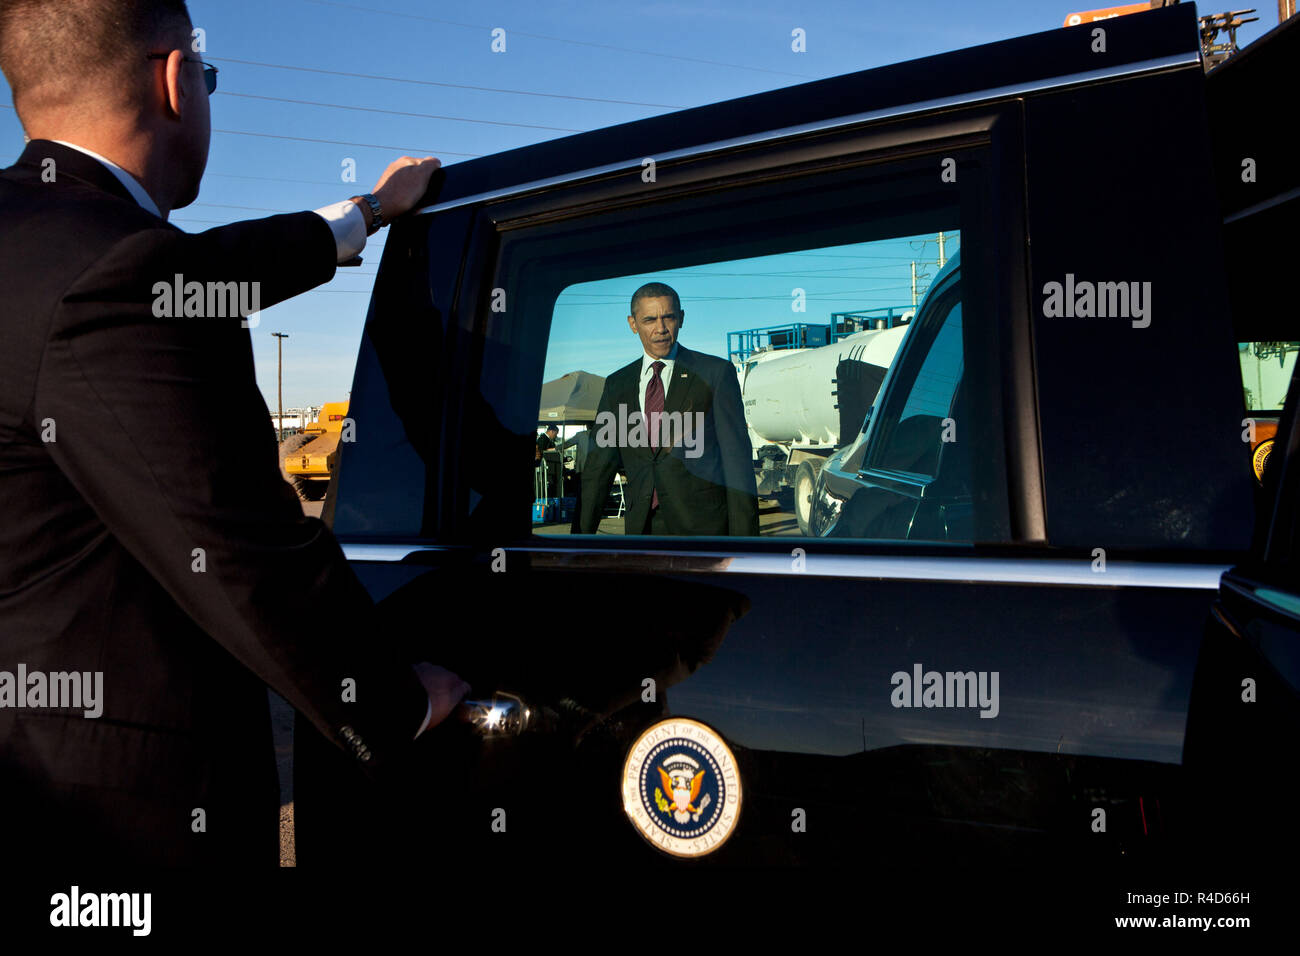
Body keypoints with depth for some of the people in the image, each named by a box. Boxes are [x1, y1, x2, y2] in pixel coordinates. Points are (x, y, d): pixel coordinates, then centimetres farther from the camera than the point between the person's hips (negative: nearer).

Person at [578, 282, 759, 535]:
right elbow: (599, 466, 11)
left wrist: (743, 537, -9)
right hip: (641, 528, 3)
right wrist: (582, 534, 4)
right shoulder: (617, 384, 12)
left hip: (703, 525, -3)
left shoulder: (715, 373, 0)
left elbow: (737, 457, -3)